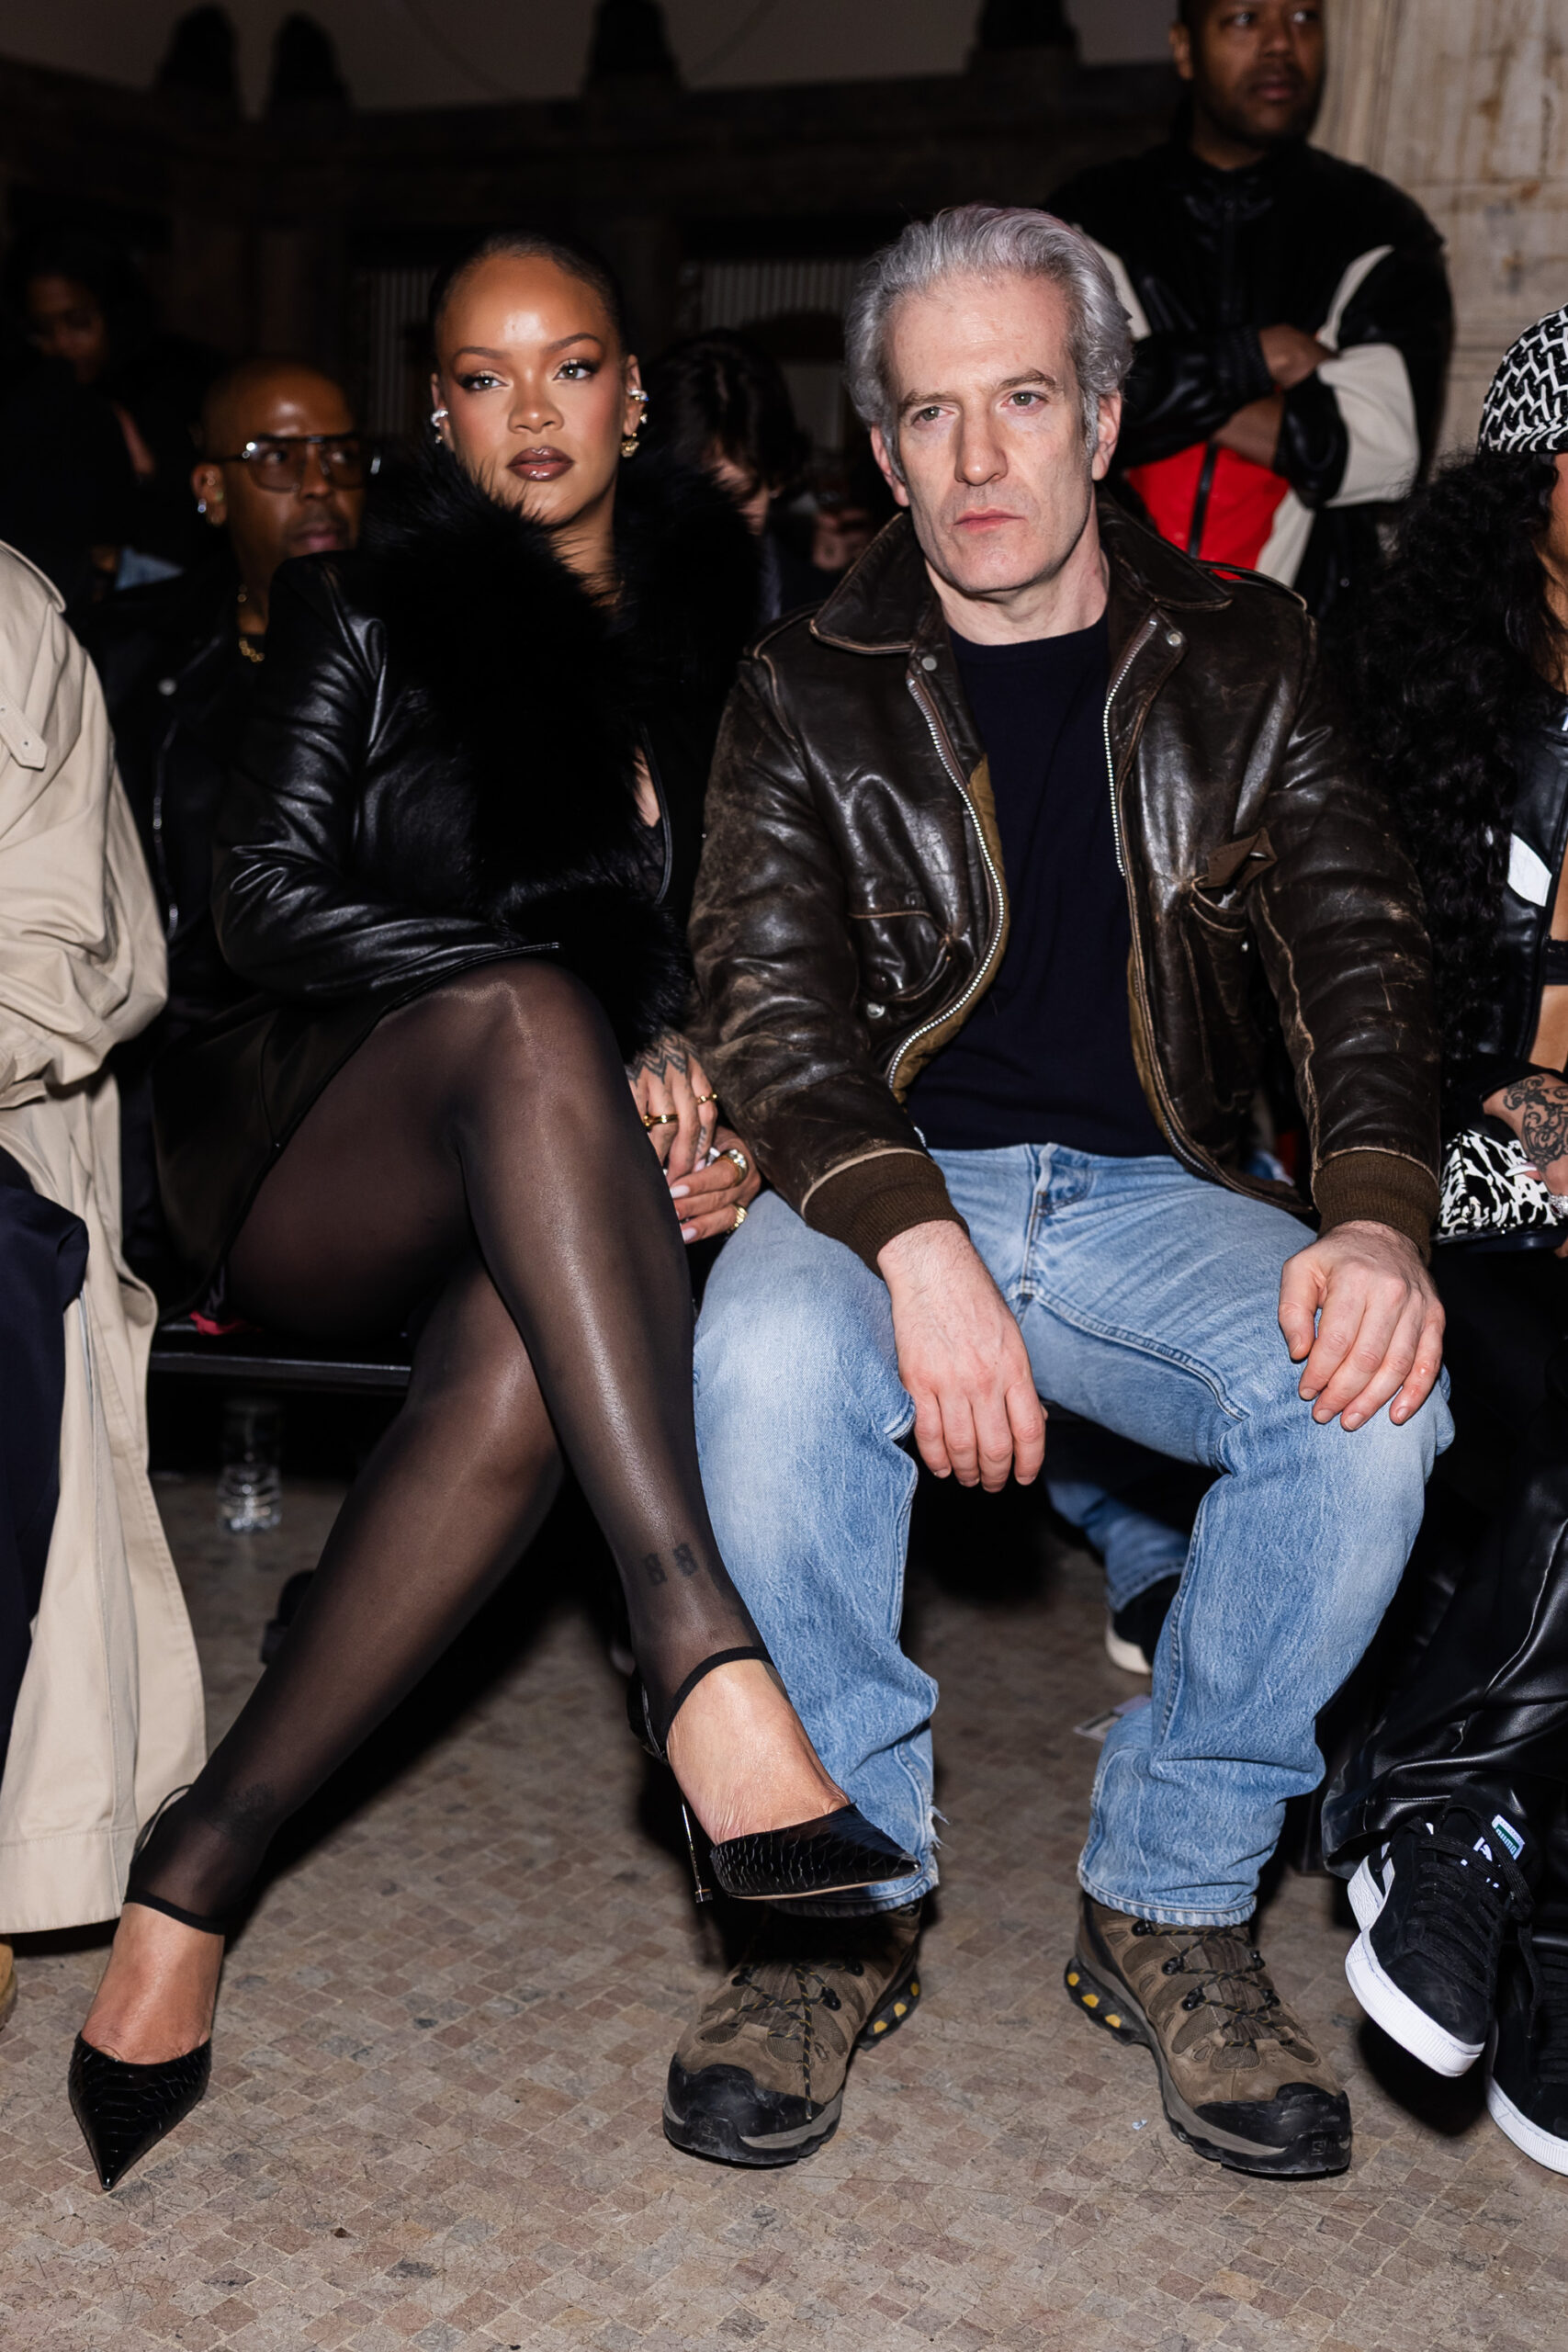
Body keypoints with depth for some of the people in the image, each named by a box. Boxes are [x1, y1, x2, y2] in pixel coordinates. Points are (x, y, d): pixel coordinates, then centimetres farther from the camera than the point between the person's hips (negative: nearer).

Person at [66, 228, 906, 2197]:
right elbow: (270, 899, -9)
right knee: (530, 1017, -37)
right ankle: (700, 1658, -48)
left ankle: (207, 1857, -30)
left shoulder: (704, 633, 15)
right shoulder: (364, 611, 5)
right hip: (295, 1151, -2)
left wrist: (700, 1113, -6)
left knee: (527, 1352, -36)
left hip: (524, 1185, 2)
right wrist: (600, 1024, -18)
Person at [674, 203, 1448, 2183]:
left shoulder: (1242, 664, 8)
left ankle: (1171, 1901, -8)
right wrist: (919, 1245, -28)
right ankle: (844, 1886, -12)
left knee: (1368, 1391, -29)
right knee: (767, 1366, -35)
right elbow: (764, 1000, -8)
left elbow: (1360, 958, 1)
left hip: (1151, 1194, 2)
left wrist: (1378, 1217, -21)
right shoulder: (808, 696, 4)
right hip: (884, 1190, -1)